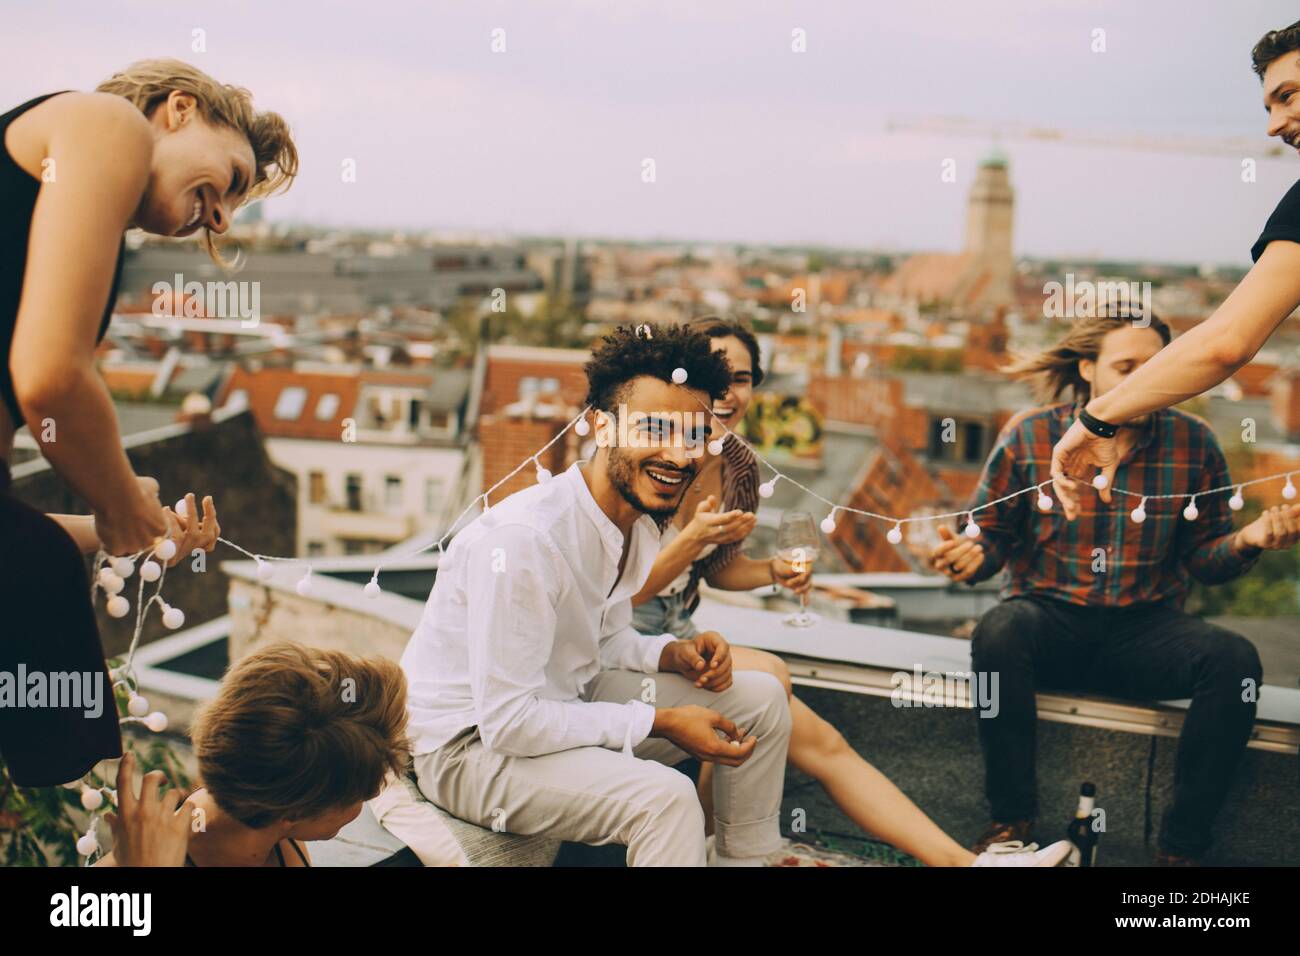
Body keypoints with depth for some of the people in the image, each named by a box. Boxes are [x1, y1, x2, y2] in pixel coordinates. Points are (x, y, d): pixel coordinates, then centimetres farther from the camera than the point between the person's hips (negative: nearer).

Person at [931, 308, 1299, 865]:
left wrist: (1246, 542, -14)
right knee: (998, 633, -35)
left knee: (1234, 659, -27)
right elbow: (993, 536, 5)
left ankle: (1181, 846, -15)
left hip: (1146, 628, 2)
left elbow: (1204, 558, 8)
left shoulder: (1193, 442, 3)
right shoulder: (1028, 436, -2)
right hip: (1049, 618, -1)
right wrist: (972, 558, -18)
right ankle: (1011, 819, -18)